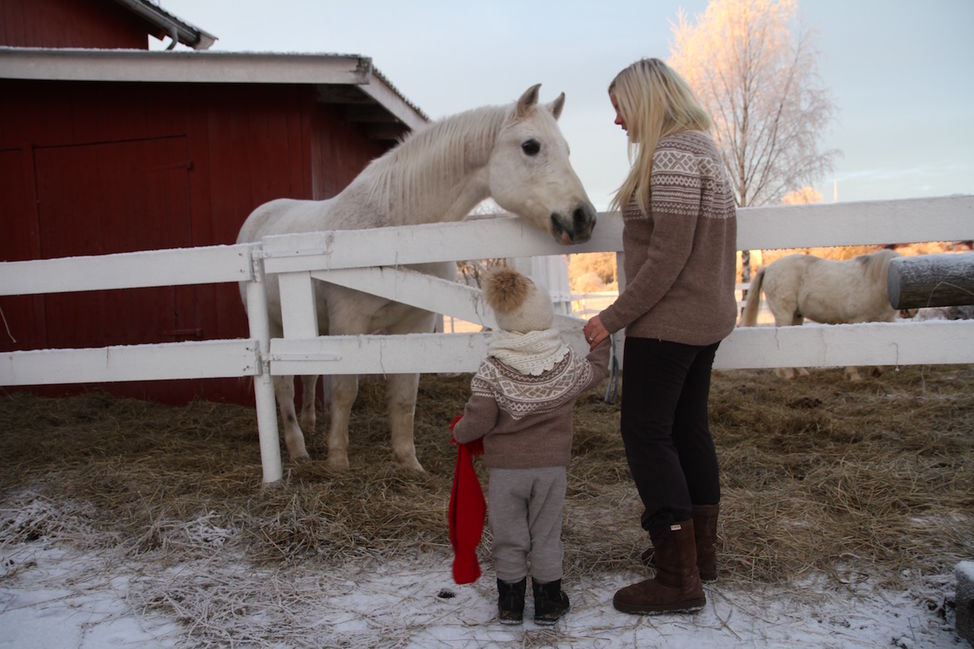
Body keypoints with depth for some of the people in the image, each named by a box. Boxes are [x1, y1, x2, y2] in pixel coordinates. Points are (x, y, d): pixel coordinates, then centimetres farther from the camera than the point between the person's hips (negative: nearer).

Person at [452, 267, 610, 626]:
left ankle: (510, 602, 22)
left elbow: (479, 420, -16)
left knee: (509, 536, 12)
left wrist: (459, 432, 5)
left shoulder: (492, 370, -14)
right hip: (552, 464, 2)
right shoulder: (567, 363, -6)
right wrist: (601, 340, 31)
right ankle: (548, 602, 22)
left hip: (505, 467, -2)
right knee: (546, 535, 13)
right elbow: (596, 370, 15)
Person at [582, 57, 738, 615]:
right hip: (707, 318, 10)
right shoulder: (701, 149, 15)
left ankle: (679, 580, 2)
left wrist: (613, 318, -18)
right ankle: (700, 551, 29)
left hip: (668, 323, -10)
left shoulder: (671, 156, -18)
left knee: (646, 433, -4)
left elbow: (667, 257, -24)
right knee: (689, 428, 16)